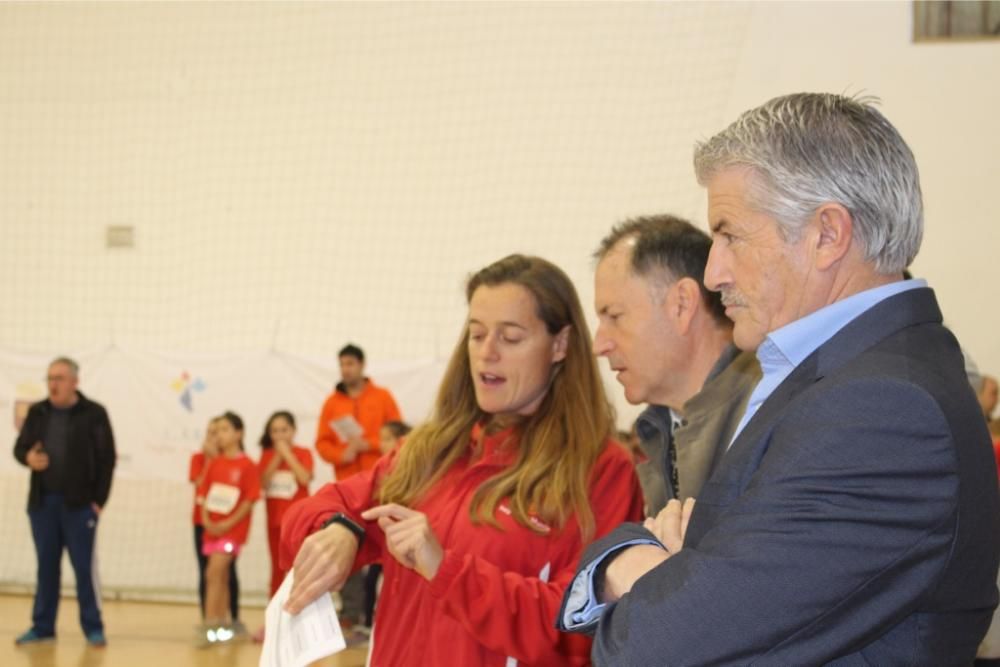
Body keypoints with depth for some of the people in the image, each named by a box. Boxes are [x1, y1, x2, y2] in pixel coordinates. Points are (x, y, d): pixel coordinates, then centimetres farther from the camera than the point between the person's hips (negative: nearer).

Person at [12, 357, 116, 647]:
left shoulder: (94, 413, -3)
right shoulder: (37, 412, 8)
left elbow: (107, 458, -3)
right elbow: (19, 447, 12)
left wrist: (99, 500, -9)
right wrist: (28, 457, -13)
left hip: (79, 503, -4)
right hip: (42, 502, 4)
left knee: (85, 567, -2)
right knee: (46, 566, 9)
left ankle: (93, 628, 5)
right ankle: (42, 626, 16)